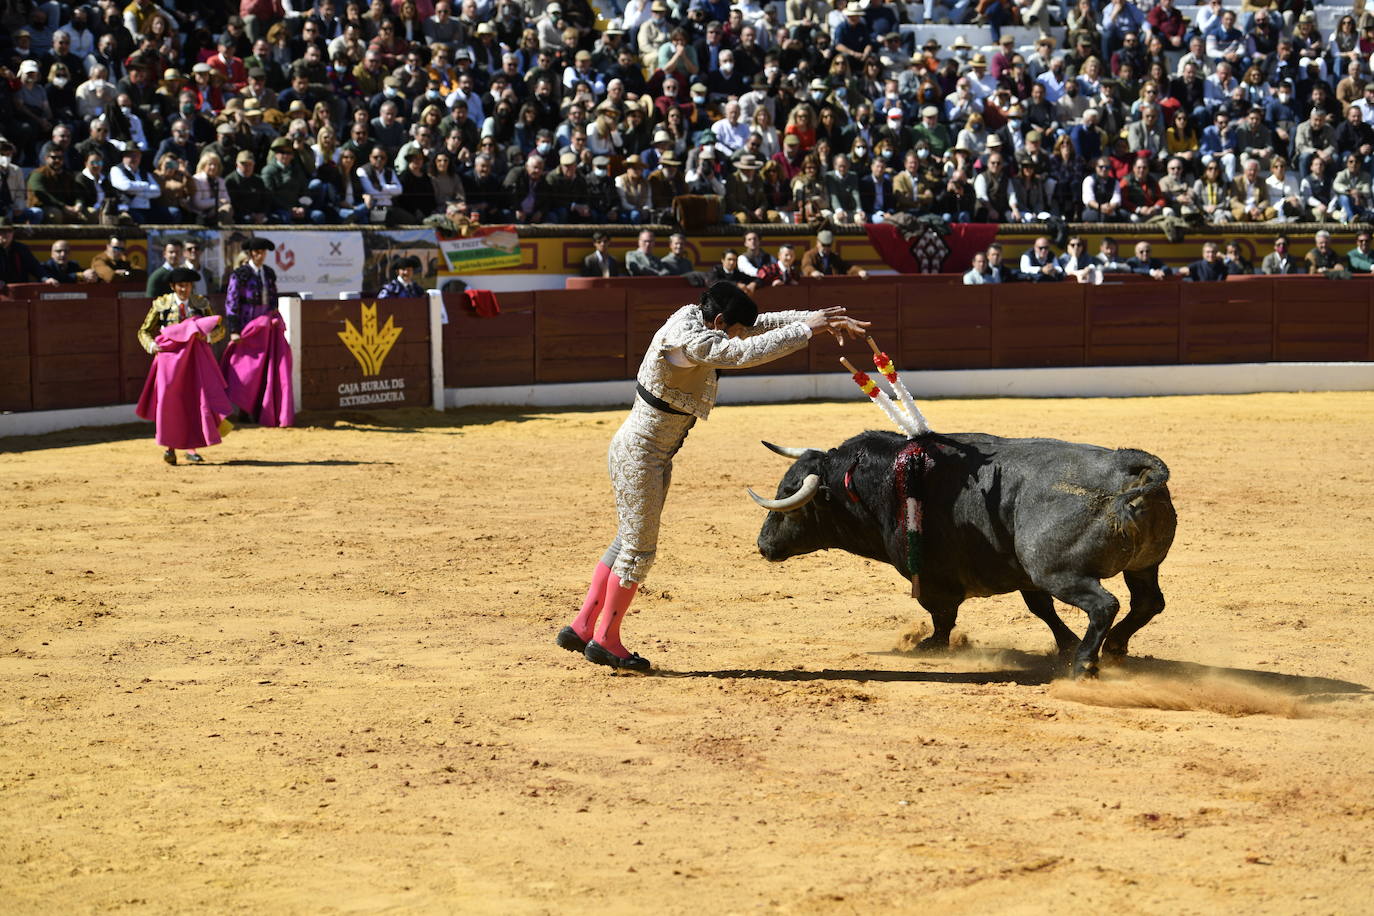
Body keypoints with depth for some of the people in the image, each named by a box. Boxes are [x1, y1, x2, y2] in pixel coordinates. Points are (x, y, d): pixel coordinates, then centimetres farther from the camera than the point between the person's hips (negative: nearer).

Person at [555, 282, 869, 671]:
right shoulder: (688, 341, -25)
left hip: (656, 456, 10)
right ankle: (605, 640, 10)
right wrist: (807, 329, -27)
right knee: (639, 549, -1)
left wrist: (822, 318, 2)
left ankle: (581, 627, 21)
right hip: (639, 453, -10)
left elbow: (763, 324, 9)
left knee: (629, 541, 16)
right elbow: (747, 352, -34)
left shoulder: (694, 318, 3)